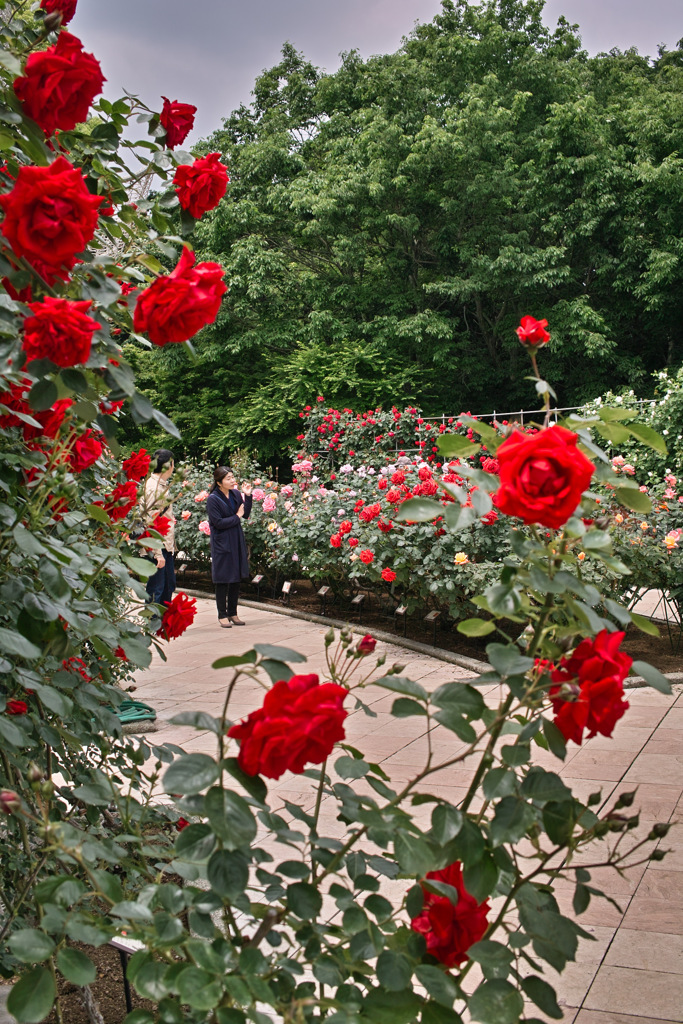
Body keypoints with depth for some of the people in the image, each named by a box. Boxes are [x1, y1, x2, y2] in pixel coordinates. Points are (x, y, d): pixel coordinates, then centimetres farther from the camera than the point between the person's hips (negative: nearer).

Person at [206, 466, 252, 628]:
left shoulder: (235, 494, 4)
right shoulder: (213, 499, -14)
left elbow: (246, 514, 3)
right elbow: (218, 523, -17)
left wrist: (247, 496, -7)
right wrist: (236, 517, -11)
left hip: (237, 541, 6)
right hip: (222, 543, -6)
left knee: (236, 578, 11)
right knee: (223, 580, 2)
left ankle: (232, 613, 21)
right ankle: (222, 615, 13)